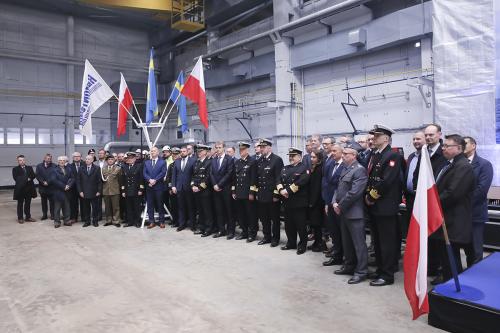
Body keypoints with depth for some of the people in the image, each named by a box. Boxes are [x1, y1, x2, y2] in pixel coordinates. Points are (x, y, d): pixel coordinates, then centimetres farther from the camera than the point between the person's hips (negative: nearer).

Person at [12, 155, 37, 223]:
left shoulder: (29, 168, 12)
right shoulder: (15, 169, 1)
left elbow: (33, 176, 0)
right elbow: (16, 178, -13)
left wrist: (29, 179, -19)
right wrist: (26, 179, -15)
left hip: (29, 188, 3)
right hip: (20, 189, -3)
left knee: (28, 203, 9)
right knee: (20, 204, 6)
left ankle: (28, 217, 16)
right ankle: (20, 218, 13)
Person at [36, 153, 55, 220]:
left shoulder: (54, 166, -4)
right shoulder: (39, 166, 6)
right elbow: (37, 175, 0)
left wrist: (48, 182, -14)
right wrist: (43, 182, -11)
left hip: (51, 187, -3)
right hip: (42, 187, 3)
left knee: (52, 201, 1)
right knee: (44, 201, 10)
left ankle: (52, 214, 10)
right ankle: (44, 214, 18)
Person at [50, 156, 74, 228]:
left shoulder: (69, 169, 12)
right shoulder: (54, 170, -1)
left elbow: (72, 178, 6)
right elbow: (54, 180, -12)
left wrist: (69, 185, -11)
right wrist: (63, 186, -16)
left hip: (67, 192, 3)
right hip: (58, 192, -3)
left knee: (67, 207, 7)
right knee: (57, 207, 3)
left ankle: (67, 220, 15)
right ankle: (57, 221, 10)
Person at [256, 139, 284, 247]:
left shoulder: (277, 160, -9)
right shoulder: (259, 161, 11)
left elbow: (279, 178, -13)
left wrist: (276, 194, -15)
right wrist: (256, 192, 10)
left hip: (272, 194, -6)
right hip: (262, 195, 6)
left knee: (274, 218, 6)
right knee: (264, 217, 12)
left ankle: (275, 238, 18)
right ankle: (267, 237, 26)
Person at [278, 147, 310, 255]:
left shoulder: (304, 168, -6)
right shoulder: (285, 169, 16)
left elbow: (300, 183, -19)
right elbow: (279, 181, 8)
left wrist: (288, 190, -19)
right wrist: (281, 190, -12)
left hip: (299, 202, -6)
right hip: (287, 202, 6)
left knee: (300, 225, 1)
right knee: (289, 225, 14)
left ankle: (302, 245, 15)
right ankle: (291, 243, 28)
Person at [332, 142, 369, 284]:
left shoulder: (359, 170, -15)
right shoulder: (345, 169, 14)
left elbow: (354, 193, -21)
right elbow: (339, 188, 17)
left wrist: (341, 206, -13)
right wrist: (334, 202, 1)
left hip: (354, 213, -9)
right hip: (343, 212, 9)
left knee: (358, 243, 0)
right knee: (346, 241, 18)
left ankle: (361, 271, 10)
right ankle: (348, 266, 31)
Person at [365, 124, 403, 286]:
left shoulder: (393, 156, -12)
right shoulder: (374, 156, 15)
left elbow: (386, 181, -20)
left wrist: (372, 197, -12)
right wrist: (368, 195, 2)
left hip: (386, 207, -9)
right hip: (374, 206, 9)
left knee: (387, 241, 1)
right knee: (377, 241, 16)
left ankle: (387, 275, 11)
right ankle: (380, 270, 28)